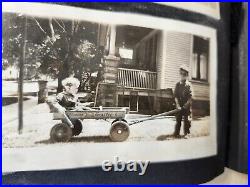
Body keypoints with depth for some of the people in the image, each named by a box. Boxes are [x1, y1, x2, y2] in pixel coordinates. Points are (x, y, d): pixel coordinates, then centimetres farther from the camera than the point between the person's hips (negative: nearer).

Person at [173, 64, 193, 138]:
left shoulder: (188, 84, -3)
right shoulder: (177, 84, 6)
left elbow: (190, 96, -7)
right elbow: (175, 95, 2)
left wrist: (186, 105, -13)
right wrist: (178, 105, -8)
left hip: (187, 105, -2)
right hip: (179, 105, 2)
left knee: (186, 120, 1)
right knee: (178, 119, 5)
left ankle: (187, 133, 13)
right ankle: (176, 133, 13)